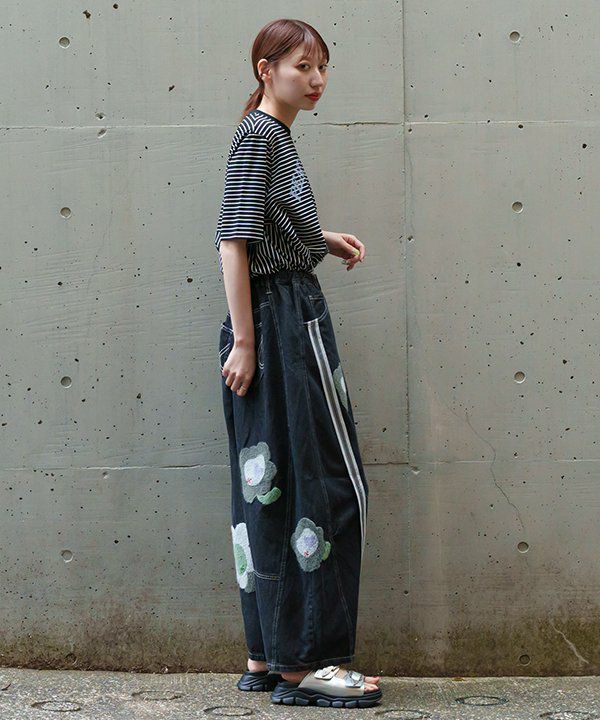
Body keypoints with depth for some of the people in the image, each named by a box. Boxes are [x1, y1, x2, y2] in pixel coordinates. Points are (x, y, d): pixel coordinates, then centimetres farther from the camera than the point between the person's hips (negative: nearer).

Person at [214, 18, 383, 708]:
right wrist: (244, 340, -20)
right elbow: (233, 241, -18)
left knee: (271, 488, 10)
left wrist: (323, 239, 13)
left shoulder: (277, 136, 18)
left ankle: (267, 657, 16)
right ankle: (304, 662, -1)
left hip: (285, 319, 10)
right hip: (283, 320, -10)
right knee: (326, 487, -6)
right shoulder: (258, 134, -11)